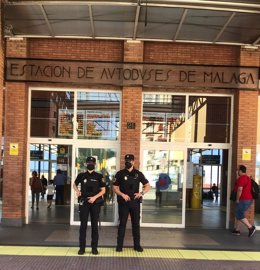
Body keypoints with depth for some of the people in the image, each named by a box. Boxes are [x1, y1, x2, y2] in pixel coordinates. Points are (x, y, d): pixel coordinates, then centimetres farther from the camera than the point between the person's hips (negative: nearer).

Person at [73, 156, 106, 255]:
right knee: (83, 225, 2)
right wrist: (77, 191, 0)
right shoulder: (81, 175, 4)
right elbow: (74, 184, 21)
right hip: (84, 202, 1)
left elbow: (103, 190, 1)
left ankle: (94, 247, 13)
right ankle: (82, 247, 9)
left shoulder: (99, 176, 0)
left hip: (95, 203, 0)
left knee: (94, 225, 5)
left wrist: (95, 197, -13)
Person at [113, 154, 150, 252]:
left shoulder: (138, 174, 4)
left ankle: (137, 245, 17)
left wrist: (141, 193, -9)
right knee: (122, 223, 3)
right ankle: (119, 245, 9)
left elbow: (147, 186, 9)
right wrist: (122, 194, -16)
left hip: (135, 202, 2)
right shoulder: (120, 174, 0)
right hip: (123, 202, -2)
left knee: (136, 223, 8)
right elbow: (115, 187, 0)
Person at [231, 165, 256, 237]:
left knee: (240, 216, -5)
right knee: (238, 214, 15)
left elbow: (240, 189, -24)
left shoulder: (241, 178, -15)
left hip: (243, 200, -10)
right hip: (248, 199, 10)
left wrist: (237, 199, -16)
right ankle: (236, 230, 17)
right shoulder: (247, 178, 18)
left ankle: (251, 228, -9)